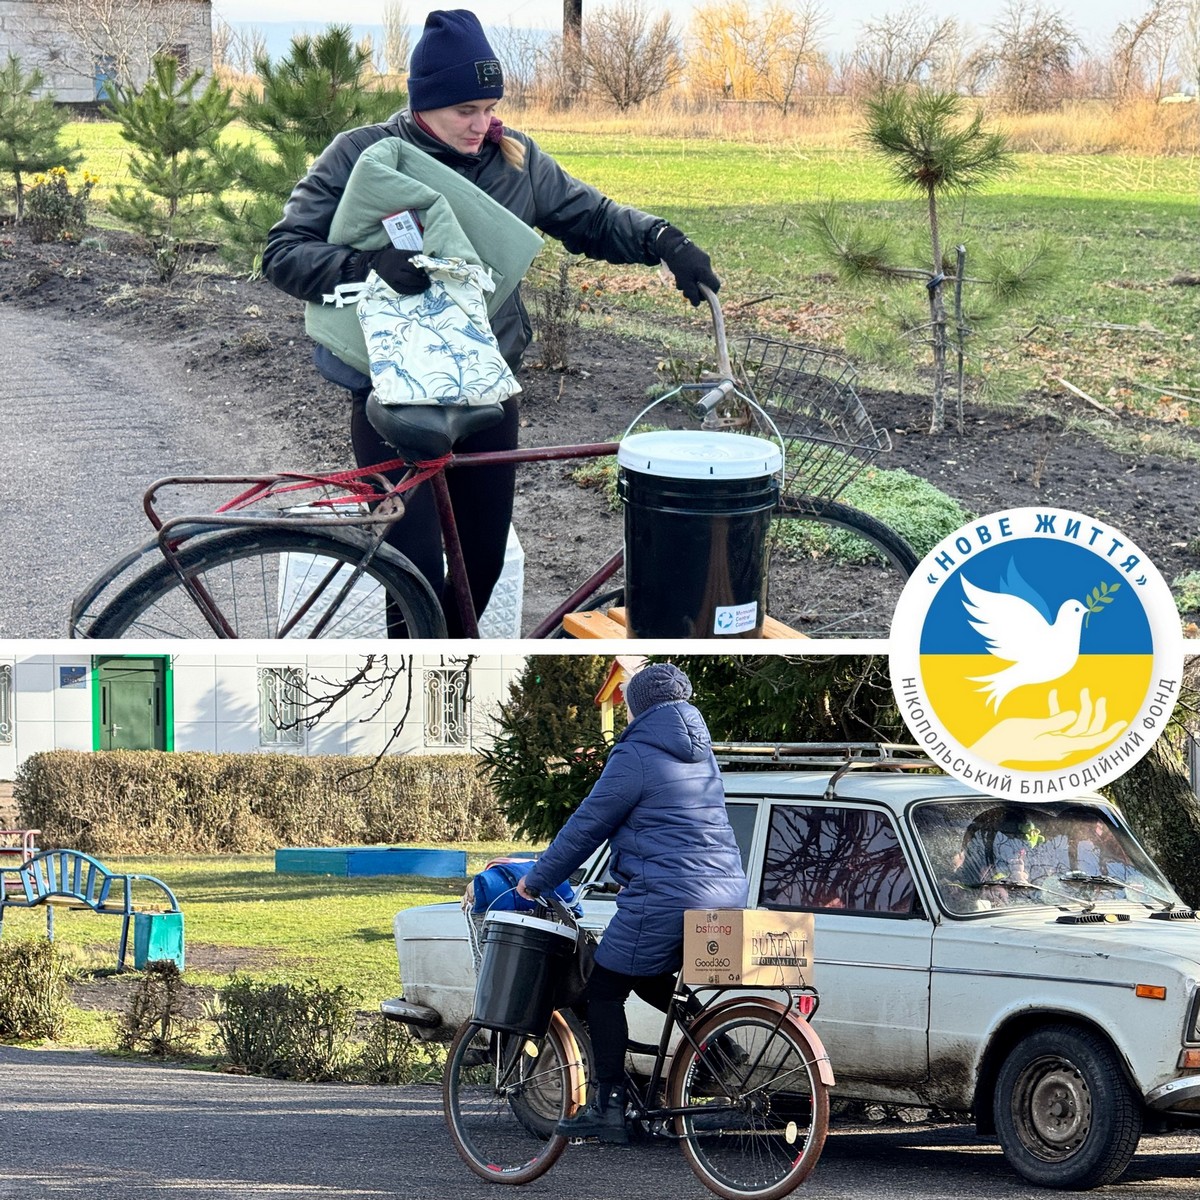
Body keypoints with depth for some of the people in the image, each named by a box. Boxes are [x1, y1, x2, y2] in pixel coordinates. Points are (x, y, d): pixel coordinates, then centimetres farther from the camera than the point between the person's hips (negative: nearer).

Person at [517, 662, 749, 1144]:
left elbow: (586, 827, -3)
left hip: (666, 897, -8)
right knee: (649, 978, 26)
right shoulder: (701, 754, 18)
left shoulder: (635, 756, -7)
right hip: (725, 892, 8)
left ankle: (608, 1107, -1)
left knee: (604, 991, 4)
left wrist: (536, 881, 9)